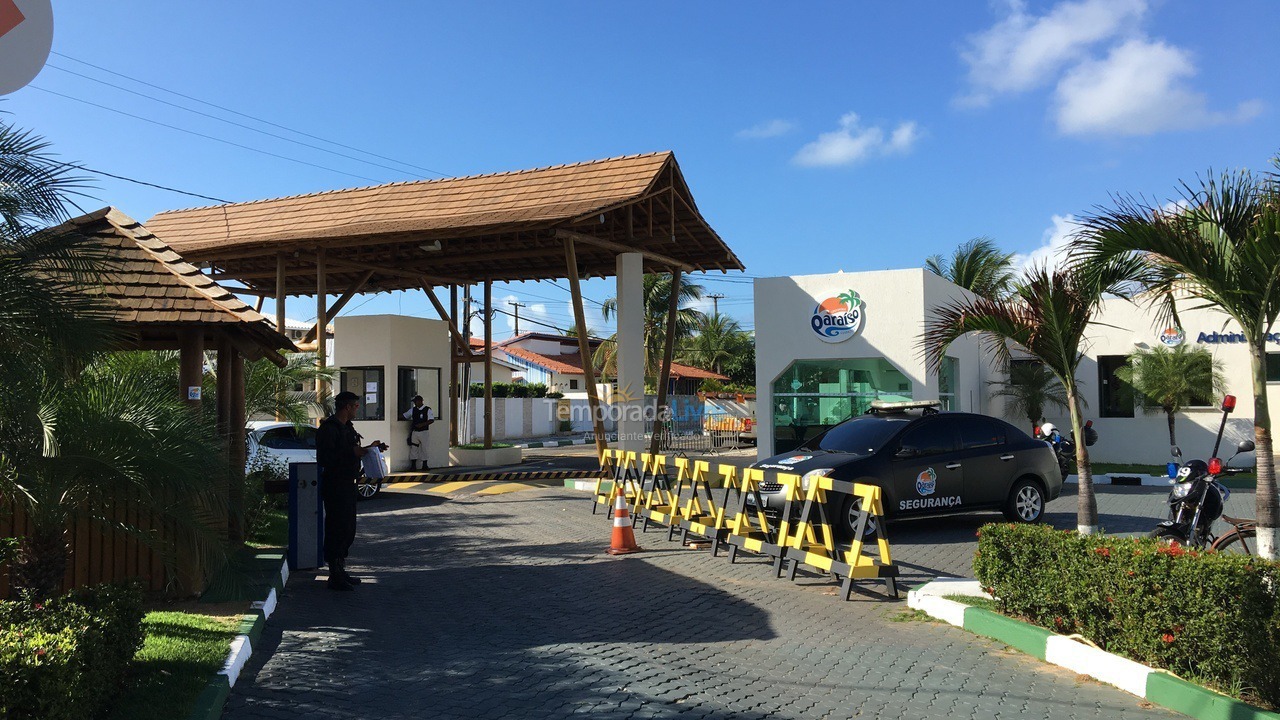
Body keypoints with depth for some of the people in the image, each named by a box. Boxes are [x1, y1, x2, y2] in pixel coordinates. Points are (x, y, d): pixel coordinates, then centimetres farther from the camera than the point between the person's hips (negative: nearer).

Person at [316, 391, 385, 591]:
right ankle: (335, 577, 1)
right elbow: (325, 458, -23)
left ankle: (340, 572, 24)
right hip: (334, 483, -10)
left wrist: (369, 448, 19)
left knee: (348, 529, 14)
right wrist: (352, 452, -23)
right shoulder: (329, 428, -14)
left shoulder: (346, 427, 16)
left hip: (347, 483, 10)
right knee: (338, 529, -6)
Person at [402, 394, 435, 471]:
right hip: (414, 432, 4)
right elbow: (404, 416, 18)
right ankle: (413, 466, 10)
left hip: (423, 432, -4)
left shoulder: (427, 410, -4)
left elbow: (431, 420, -10)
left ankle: (424, 466, 12)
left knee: (424, 448, 2)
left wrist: (422, 424, -20)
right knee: (413, 448, 4)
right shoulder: (413, 409, 9)